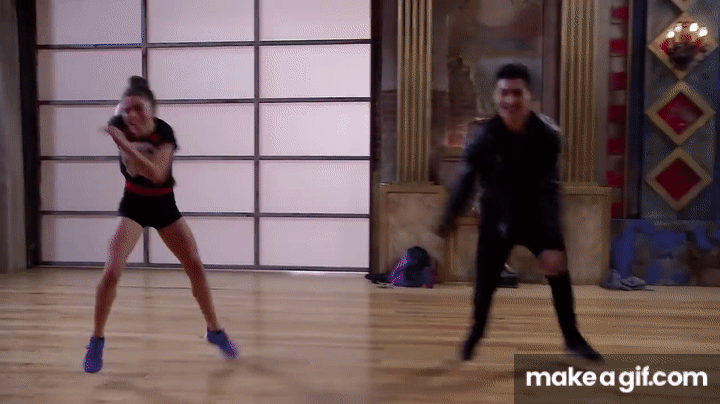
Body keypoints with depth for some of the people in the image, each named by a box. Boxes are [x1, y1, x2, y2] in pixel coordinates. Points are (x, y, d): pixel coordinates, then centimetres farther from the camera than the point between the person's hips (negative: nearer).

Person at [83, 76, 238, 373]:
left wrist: (125, 144, -47)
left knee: (195, 266, -1)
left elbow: (156, 174, -42)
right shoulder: (119, 126, -18)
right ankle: (97, 340, 5)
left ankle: (215, 331, 17)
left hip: (163, 204, 0)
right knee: (112, 271, -15)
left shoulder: (164, 132, -26)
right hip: (133, 204, 1)